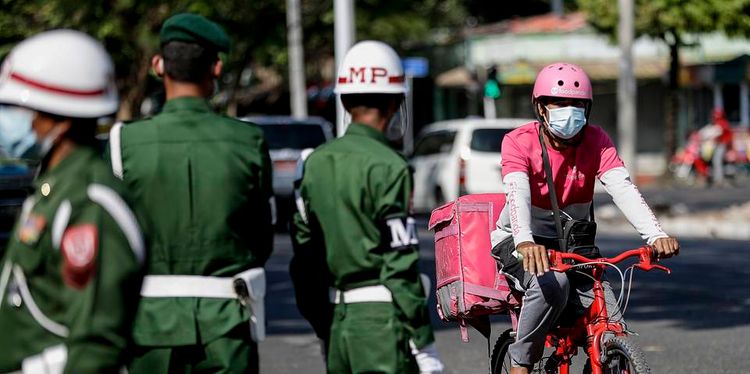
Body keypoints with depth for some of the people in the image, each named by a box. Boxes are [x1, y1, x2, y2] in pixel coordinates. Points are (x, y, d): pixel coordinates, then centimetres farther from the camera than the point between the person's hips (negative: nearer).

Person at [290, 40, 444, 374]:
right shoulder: (387, 167, -11)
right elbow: (400, 266, -15)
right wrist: (424, 345, -11)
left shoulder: (315, 163, 10)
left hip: (339, 321, 7)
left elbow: (304, 257, 13)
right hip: (384, 320, -7)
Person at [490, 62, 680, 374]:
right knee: (552, 284, -36)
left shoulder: (596, 140, -6)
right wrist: (525, 242, -54)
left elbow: (623, 188, -21)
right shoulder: (519, 141, -15)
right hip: (521, 241, -4)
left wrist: (656, 235, -39)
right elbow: (518, 194, -33)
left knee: (611, 326, -16)